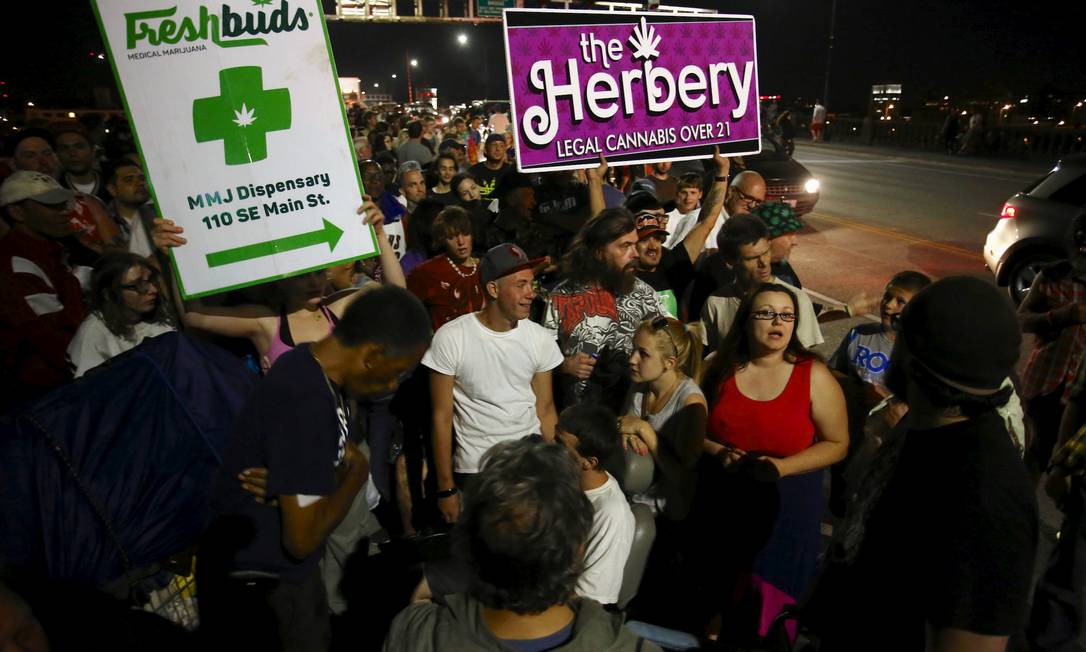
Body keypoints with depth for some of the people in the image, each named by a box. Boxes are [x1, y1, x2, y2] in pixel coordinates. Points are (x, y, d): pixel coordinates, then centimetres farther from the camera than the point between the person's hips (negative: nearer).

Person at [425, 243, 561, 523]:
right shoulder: (451, 338, -13)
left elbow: (545, 410, 4)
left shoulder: (540, 338, -4)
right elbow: (442, 417, -7)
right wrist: (446, 489, -5)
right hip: (474, 470, -2)